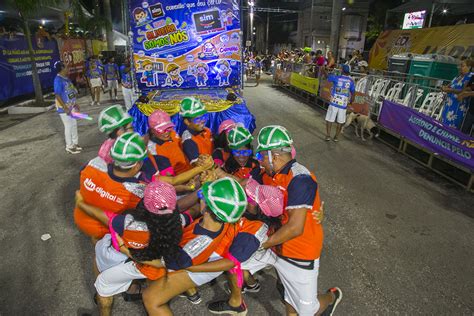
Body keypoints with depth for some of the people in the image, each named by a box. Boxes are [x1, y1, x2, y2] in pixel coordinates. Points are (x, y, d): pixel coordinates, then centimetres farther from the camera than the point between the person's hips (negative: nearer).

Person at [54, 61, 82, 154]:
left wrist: (75, 103, 18)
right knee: (68, 126, -1)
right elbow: (57, 95, -22)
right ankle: (69, 147, 11)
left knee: (74, 124, 15)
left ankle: (75, 143, 28)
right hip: (64, 108, -9)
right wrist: (65, 107, -23)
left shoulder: (66, 78, 10)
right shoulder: (58, 80, -18)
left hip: (71, 106, 9)